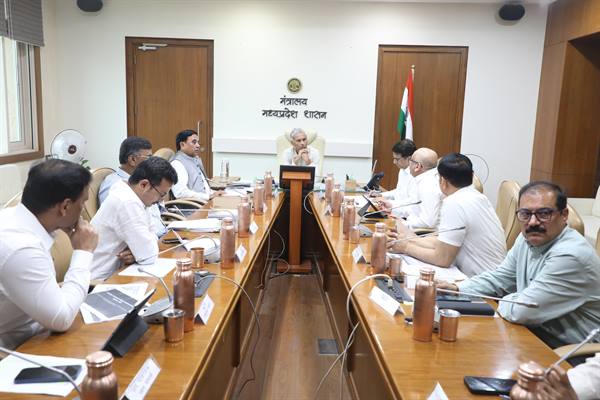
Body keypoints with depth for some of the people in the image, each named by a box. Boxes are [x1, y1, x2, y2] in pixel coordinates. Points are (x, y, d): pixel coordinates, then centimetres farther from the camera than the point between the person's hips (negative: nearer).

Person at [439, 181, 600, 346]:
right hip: (533, 331, 7)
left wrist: (503, 301, -6)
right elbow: (499, 278, 12)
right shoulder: (528, 238, 0)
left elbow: (521, 311, -28)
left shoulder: (571, 255, -28)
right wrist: (457, 288, -2)